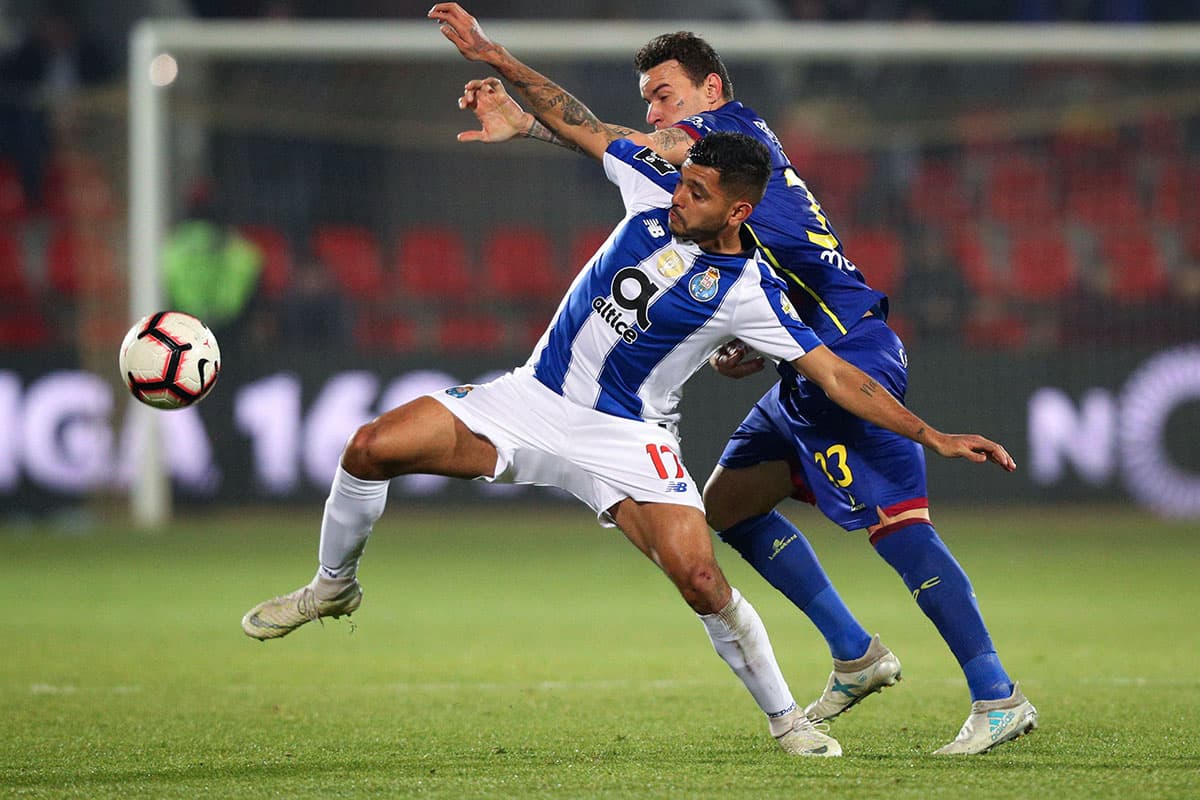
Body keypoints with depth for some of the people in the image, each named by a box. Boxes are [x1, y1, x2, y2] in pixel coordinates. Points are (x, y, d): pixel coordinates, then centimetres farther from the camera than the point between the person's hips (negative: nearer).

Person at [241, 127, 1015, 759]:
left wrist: (932, 435, -20)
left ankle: (785, 717, 2)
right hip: (533, 399, 4)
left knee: (700, 577, -22)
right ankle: (333, 585, 16)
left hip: (626, 438, -4)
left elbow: (835, 375, -13)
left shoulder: (749, 293, -15)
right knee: (372, 447, -13)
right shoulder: (657, 191, -5)